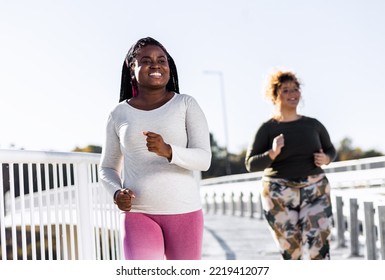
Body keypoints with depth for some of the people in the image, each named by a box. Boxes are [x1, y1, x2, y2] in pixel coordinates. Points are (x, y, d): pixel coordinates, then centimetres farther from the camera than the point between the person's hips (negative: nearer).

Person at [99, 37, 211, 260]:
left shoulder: (186, 105, 1)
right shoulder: (119, 114, 5)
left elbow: (204, 159, -8)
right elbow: (108, 168, 15)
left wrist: (167, 151, -27)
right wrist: (117, 192, -8)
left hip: (184, 212, 0)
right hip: (138, 214, 0)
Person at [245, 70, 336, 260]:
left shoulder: (313, 125, 5)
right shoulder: (267, 129, -3)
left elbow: (330, 150, 19)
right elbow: (251, 164, -7)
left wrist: (325, 159, -4)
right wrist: (272, 153, -24)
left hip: (315, 191, 2)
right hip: (279, 195, -1)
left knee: (319, 248, -12)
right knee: (291, 252, 5)